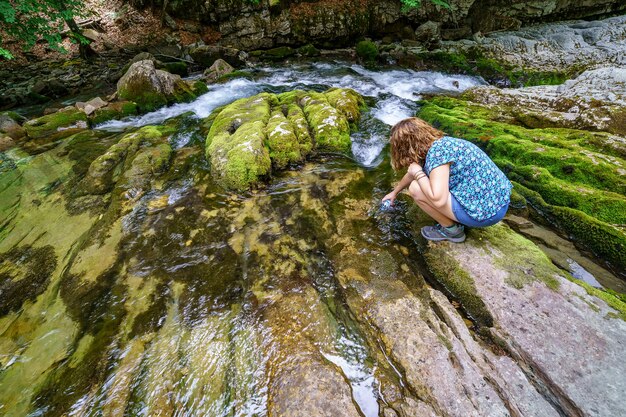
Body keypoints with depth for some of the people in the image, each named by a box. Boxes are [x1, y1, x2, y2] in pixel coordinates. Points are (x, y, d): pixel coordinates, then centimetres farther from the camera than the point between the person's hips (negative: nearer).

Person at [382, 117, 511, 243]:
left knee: (415, 189, -13)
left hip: (486, 211, -9)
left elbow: (438, 200, -30)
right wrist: (395, 192, 34)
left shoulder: (437, 150, -22)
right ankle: (460, 218, 17)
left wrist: (418, 173, -15)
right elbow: (413, 172, 21)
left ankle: (451, 230, 6)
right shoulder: (437, 144, 6)